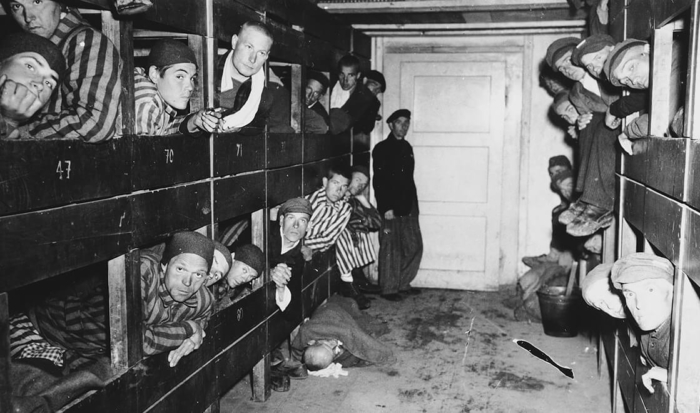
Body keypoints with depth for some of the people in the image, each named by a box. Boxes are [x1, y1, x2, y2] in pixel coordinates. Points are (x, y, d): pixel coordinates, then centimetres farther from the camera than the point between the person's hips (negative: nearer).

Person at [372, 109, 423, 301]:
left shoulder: (407, 147, 15)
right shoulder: (382, 149, -7)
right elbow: (378, 181, -12)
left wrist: (413, 204, 12)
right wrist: (386, 208, -18)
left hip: (408, 206, 7)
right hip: (391, 208, -7)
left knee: (414, 246, 9)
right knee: (390, 249, -1)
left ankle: (403, 284, 23)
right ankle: (388, 289, 11)